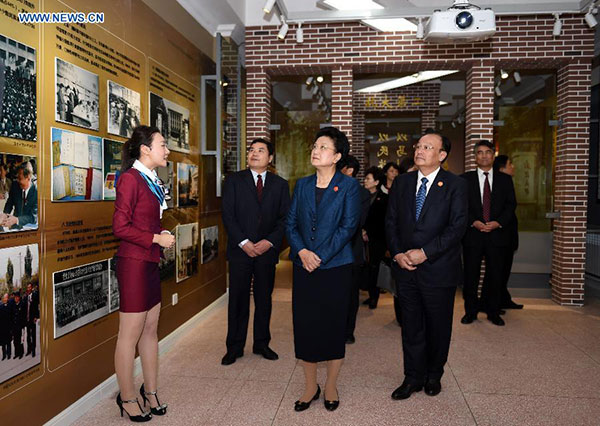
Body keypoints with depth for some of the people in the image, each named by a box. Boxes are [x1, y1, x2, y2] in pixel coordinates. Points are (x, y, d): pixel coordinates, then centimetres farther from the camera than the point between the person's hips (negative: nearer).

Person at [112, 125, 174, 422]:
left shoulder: (153, 180, 11)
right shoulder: (130, 178, -13)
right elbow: (120, 227, -17)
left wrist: (163, 235, 0)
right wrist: (156, 238, -14)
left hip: (150, 263, 9)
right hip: (133, 263, -8)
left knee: (150, 330, 16)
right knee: (130, 334, 4)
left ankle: (150, 391, 31)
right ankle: (127, 399, 21)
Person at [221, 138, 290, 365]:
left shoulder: (280, 184, 8)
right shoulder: (234, 180, 4)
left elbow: (285, 218, 3)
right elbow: (228, 215, -3)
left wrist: (270, 241, -10)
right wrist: (243, 242, -12)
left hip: (267, 250, 2)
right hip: (240, 250, -1)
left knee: (264, 299, 11)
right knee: (238, 300, 4)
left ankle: (261, 343, 25)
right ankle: (235, 347, 17)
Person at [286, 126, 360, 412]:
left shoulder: (349, 186, -2)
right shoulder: (302, 185, 10)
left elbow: (349, 226, -10)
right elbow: (291, 223, 7)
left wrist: (320, 257, -15)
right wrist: (302, 252, -10)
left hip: (335, 267, -3)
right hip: (304, 266, 4)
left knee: (334, 326, 7)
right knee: (304, 325, 6)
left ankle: (331, 386, 26)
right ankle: (310, 386, 24)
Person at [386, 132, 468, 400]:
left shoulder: (455, 186, -5)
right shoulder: (402, 182, 7)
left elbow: (457, 227, -12)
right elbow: (390, 222, 7)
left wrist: (425, 253, -17)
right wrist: (397, 254, -6)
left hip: (438, 269, -2)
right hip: (405, 267, 3)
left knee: (438, 327, 13)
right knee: (411, 326, 11)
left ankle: (434, 375, 34)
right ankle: (413, 377, 26)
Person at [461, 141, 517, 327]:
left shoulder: (505, 179, 10)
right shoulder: (465, 179, 4)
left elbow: (511, 205, 5)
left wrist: (498, 222, -10)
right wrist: (474, 222, -14)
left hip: (497, 234, 1)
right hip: (472, 234, -1)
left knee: (495, 275, 7)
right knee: (471, 276, 5)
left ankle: (493, 313, 22)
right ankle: (470, 311, 19)